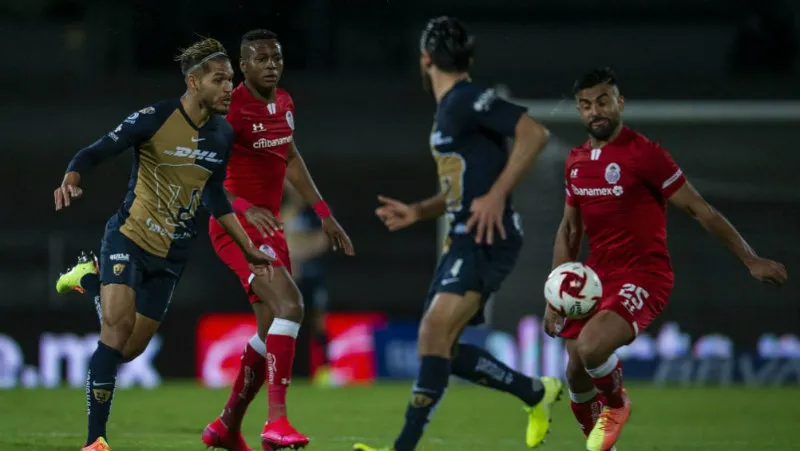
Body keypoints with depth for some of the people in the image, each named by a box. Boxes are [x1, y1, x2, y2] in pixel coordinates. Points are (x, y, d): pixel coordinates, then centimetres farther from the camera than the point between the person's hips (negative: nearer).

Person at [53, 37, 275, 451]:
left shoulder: (223, 134, 3)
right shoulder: (154, 119, -15)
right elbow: (95, 153, -14)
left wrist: (248, 250, 16)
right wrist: (71, 181, -36)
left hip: (172, 253, 5)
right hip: (129, 237, -5)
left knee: (130, 348, 7)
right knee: (118, 324, -24)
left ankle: (95, 280, 37)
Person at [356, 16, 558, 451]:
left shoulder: (469, 100, -10)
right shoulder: (447, 111, 19)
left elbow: (534, 133, -20)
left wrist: (497, 196, -23)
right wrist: (416, 212, 16)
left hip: (487, 239, -10)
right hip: (463, 239, 10)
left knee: (435, 331, -21)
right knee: (443, 348, 9)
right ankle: (537, 393, 24)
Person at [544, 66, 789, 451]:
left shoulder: (644, 154, -12)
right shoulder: (576, 162, 9)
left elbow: (700, 210, -9)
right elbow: (569, 230, 19)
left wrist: (751, 260, -10)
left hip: (643, 275, -7)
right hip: (596, 275, 7)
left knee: (591, 347, -29)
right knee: (577, 375, 3)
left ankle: (616, 404, 4)